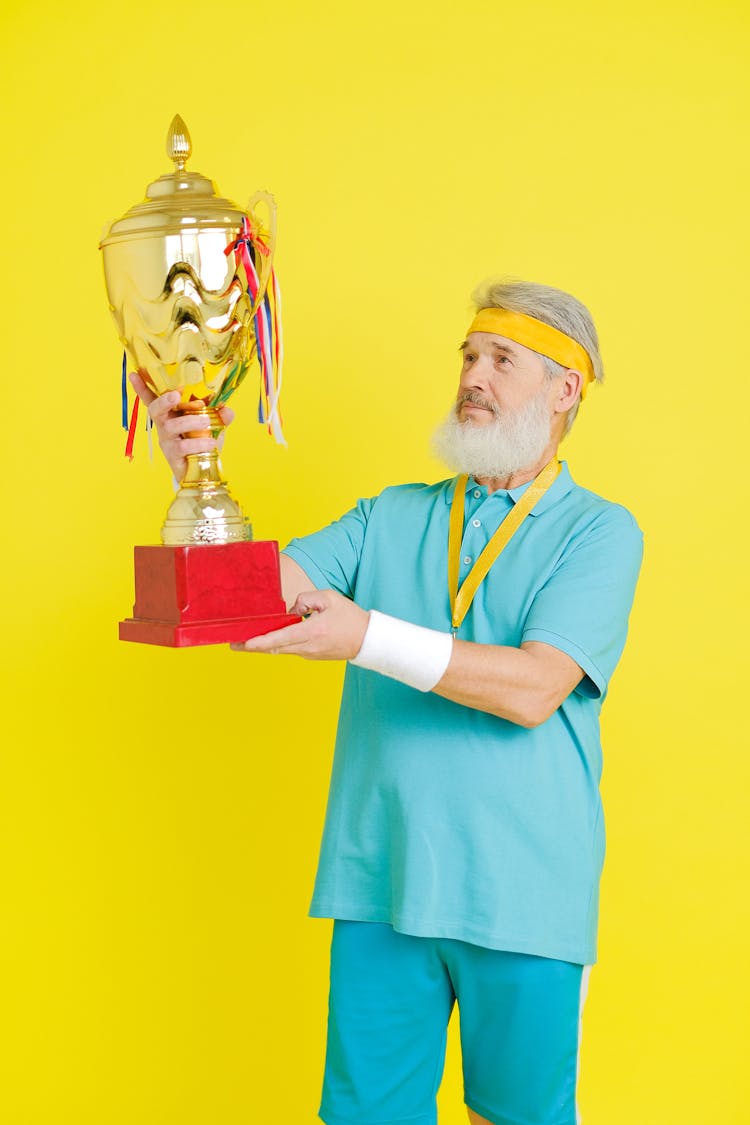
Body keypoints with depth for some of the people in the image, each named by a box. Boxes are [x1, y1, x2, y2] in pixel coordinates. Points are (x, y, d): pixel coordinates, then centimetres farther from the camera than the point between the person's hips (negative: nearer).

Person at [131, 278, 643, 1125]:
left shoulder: (598, 531, -2)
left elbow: (533, 689, -16)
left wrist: (368, 636, -24)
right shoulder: (391, 518, 11)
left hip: (522, 896, -3)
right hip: (382, 886, 3)